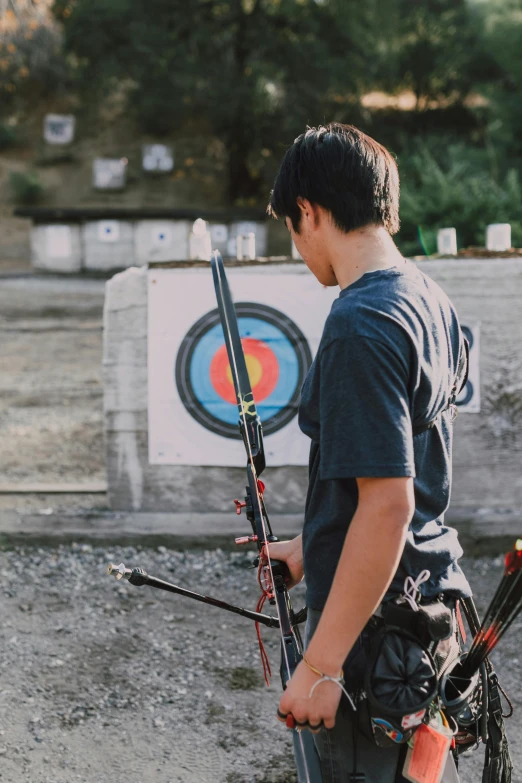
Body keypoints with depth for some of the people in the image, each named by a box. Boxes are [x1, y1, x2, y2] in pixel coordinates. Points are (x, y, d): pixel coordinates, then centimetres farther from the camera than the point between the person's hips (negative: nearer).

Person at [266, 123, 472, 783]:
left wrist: (321, 663, -23)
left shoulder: (360, 326, -23)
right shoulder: (430, 300, 6)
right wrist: (311, 547, 25)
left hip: (374, 625, -9)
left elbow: (389, 504, -27)